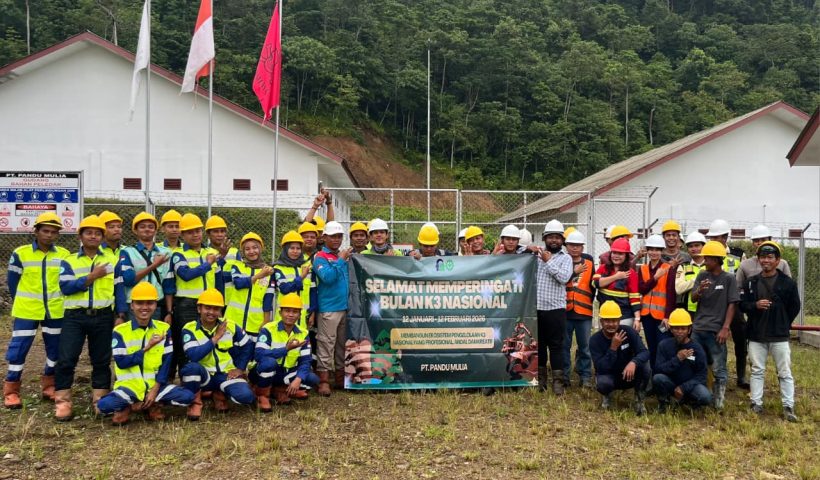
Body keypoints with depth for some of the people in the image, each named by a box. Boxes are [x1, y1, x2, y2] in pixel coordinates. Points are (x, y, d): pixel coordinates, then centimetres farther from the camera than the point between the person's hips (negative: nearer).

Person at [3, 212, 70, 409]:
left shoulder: (64, 255, 0)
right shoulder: (20, 253, -6)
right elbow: (12, 281, 3)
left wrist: (56, 300, 7)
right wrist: (22, 304, 7)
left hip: (55, 311, 3)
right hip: (26, 311, -3)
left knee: (56, 348, 10)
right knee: (19, 348, -1)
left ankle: (49, 386, 26)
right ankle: (11, 391, 11)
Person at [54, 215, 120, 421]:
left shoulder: (113, 260, 8)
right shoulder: (69, 261, 6)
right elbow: (65, 287, -10)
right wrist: (92, 277, -18)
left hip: (103, 317, 1)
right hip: (75, 316, -1)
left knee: (101, 360, 8)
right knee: (66, 359, -6)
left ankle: (100, 400, 18)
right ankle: (62, 402, 4)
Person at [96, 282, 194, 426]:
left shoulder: (164, 329, 2)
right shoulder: (120, 331, -3)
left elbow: (166, 363, -1)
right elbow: (121, 362, -11)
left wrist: (155, 390, -11)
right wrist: (147, 348, -15)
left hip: (154, 385, 2)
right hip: (129, 385, -1)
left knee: (188, 396, -21)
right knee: (104, 405, -31)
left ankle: (152, 404, 0)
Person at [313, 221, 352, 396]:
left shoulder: (343, 256, 14)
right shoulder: (320, 257, -5)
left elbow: (352, 278, 14)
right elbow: (328, 277, -21)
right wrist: (341, 260, -17)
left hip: (346, 307, 7)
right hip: (328, 308, -7)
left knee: (342, 344, 13)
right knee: (326, 344, -4)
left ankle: (340, 377, 23)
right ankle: (324, 380, 1)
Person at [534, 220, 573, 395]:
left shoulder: (565, 258, 3)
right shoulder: (536, 254, 10)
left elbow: (564, 277, -12)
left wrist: (548, 261, -10)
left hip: (555, 308, -3)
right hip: (536, 308, 3)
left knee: (556, 345, 0)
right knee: (539, 344, 11)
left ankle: (558, 380, 6)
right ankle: (540, 378, 23)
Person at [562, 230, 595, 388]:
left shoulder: (589, 264, 8)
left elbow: (593, 287, 9)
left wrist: (588, 303, 2)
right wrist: (573, 272, -20)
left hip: (584, 312, 1)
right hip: (564, 311, -1)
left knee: (585, 346, 5)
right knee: (564, 346, 6)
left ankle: (586, 377, 13)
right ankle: (564, 376, 15)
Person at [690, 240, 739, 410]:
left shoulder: (729, 279, -3)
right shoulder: (702, 276, 7)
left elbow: (732, 305, -5)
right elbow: (693, 299, 3)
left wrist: (725, 328, -11)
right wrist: (699, 290, -20)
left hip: (716, 331, -4)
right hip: (697, 329, 4)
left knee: (718, 369, -2)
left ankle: (718, 401, 6)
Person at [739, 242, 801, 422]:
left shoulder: (788, 282, -4)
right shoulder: (751, 282, 4)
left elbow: (794, 307, 4)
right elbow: (742, 304, 5)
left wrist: (783, 325, 7)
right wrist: (755, 305, -14)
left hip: (779, 336, -2)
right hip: (756, 335, 2)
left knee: (785, 373, 4)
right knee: (757, 371, 10)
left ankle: (788, 407, 11)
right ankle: (756, 403, 18)